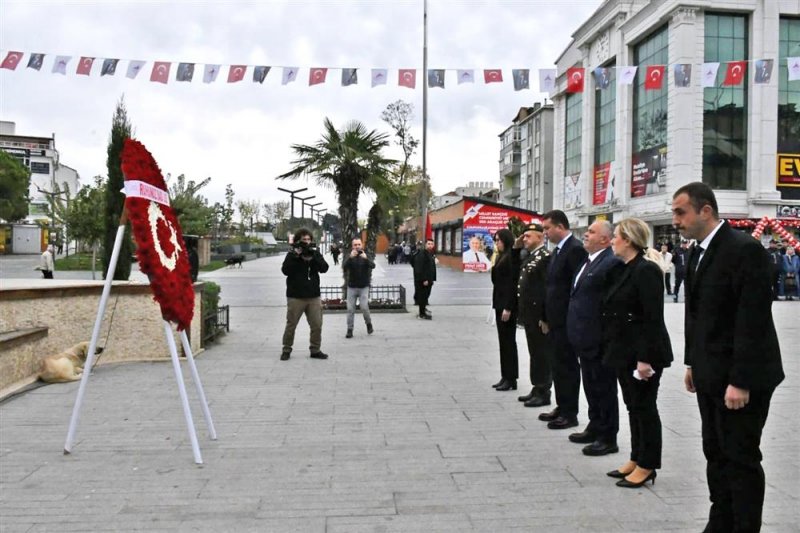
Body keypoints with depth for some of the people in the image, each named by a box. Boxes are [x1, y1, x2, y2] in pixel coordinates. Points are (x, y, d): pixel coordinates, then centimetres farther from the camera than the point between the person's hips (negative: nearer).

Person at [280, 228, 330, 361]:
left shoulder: (315, 253, 7)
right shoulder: (292, 254, -1)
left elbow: (324, 268, -8)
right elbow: (285, 270, -15)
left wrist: (314, 255, -18)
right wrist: (295, 255, -20)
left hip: (314, 296, 3)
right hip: (295, 297, -3)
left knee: (317, 325, 3)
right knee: (291, 325, 5)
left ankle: (315, 350, 16)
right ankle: (286, 350, 19)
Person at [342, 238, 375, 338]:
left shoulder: (366, 256, 2)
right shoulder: (349, 257, 2)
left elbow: (373, 265, -16)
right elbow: (344, 266, -16)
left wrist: (366, 258, -35)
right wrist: (350, 257, -33)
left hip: (364, 287, -1)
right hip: (351, 287, 1)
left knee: (364, 307, -11)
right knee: (350, 309, -1)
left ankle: (369, 324, 14)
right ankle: (349, 330, 6)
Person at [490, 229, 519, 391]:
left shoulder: (511, 257, -14)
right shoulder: (502, 257, 16)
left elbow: (512, 283, -18)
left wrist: (508, 308, -21)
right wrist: (498, 305, 15)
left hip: (508, 304, -9)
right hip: (500, 302, 9)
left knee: (508, 341, -3)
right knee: (503, 341, 11)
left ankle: (511, 379, 4)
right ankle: (505, 376, 17)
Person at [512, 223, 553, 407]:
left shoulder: (546, 257, -16)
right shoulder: (529, 256, 13)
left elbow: (548, 288, -20)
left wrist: (545, 316, -22)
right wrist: (516, 248, 14)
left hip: (539, 316, -9)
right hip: (529, 314, 9)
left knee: (542, 354, 1)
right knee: (534, 354, 16)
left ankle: (543, 393, 9)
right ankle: (536, 388, 25)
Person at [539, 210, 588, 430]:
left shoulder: (575, 249, -15)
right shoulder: (558, 250, 14)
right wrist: (546, 317, 16)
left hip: (567, 320, -9)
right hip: (556, 319, 9)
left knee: (568, 365, 0)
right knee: (558, 364, 15)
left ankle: (570, 413, 10)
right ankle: (562, 406, 26)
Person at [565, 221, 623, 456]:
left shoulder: (612, 263, -17)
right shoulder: (589, 261, 14)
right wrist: (576, 333, 15)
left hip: (599, 338, -9)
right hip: (585, 336, 9)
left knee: (604, 388, 3)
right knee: (591, 387, 19)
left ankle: (608, 438, 14)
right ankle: (595, 428, 33)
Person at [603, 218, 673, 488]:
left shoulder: (646, 270, -17)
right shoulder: (626, 269, 11)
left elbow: (654, 318, -21)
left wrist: (645, 358, -23)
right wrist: (614, 350, 15)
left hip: (642, 353, -9)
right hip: (625, 352, 9)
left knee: (645, 407, 2)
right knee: (633, 406, 16)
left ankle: (647, 466, 14)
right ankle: (636, 458, 27)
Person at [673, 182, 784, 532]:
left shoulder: (744, 249, -17)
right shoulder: (698, 252, 10)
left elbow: (753, 320, -21)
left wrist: (741, 381, -22)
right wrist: (693, 363, 14)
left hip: (739, 378, -8)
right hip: (711, 375, 8)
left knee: (741, 458, 2)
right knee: (716, 454, 15)